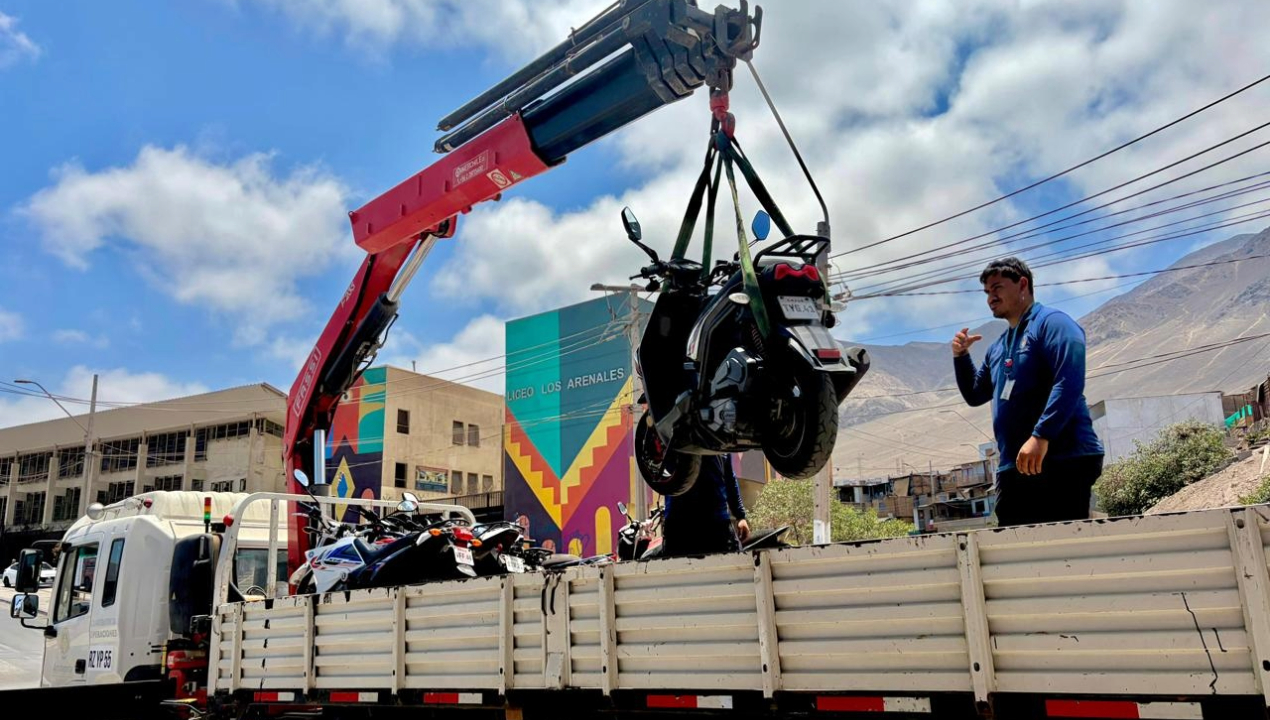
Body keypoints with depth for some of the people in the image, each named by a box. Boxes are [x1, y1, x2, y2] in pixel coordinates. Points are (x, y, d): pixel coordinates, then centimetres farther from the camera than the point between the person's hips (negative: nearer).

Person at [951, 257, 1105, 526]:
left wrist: (1040, 436, -26)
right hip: (1013, 467, 8)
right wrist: (960, 356, 12)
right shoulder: (997, 348, 21)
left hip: (1064, 460, -8)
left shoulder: (1052, 322, -4)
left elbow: (1069, 382, -18)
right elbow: (974, 395, 29)